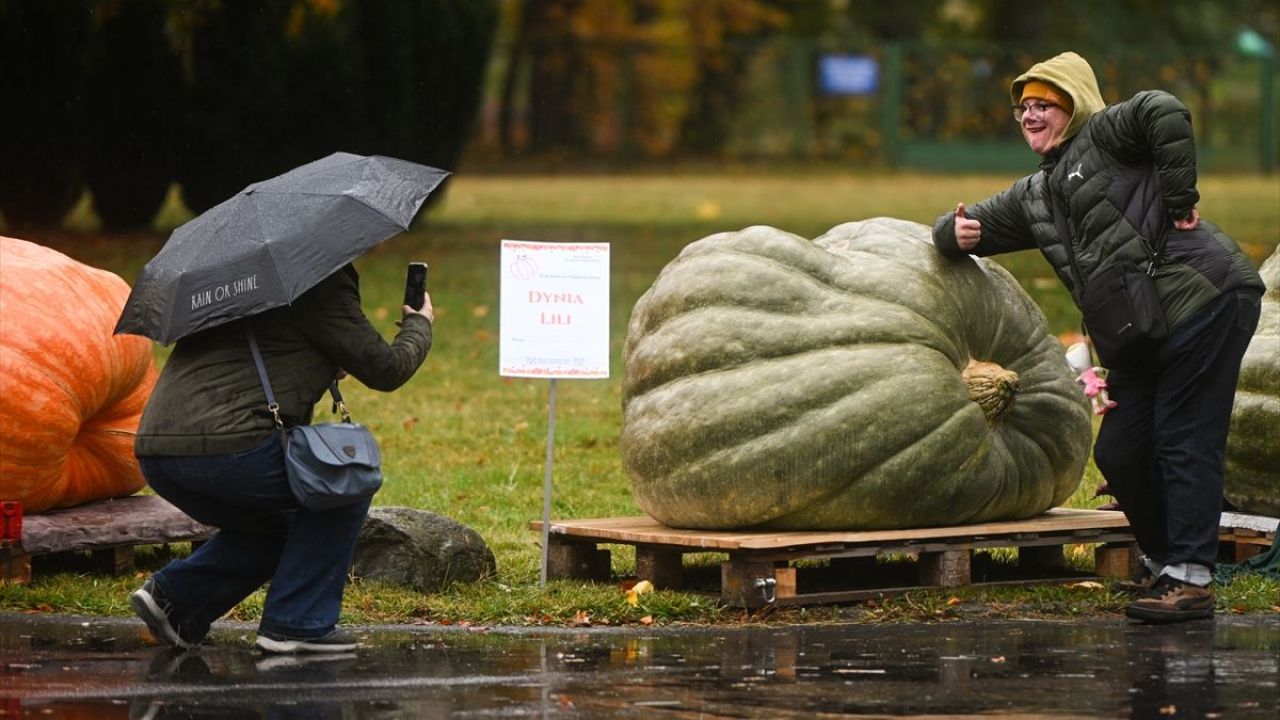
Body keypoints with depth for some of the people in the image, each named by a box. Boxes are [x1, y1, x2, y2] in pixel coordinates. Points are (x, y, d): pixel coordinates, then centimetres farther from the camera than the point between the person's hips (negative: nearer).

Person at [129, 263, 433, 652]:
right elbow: (385, 369, 4)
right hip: (222, 446, -9)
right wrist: (420, 325, 23)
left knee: (275, 526, 30)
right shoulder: (324, 284, 0)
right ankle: (297, 625, 7)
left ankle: (174, 595, 14)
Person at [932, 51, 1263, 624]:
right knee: (1118, 453, 10)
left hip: (1206, 299, -9)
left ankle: (1190, 579, -7)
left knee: (1185, 443, -9)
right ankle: (1163, 560, 28)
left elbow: (1165, 112, -20)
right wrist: (956, 234, 4)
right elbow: (964, 229, 29)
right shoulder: (1033, 197, 23)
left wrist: (1177, 200, -17)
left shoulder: (1103, 135, -1)